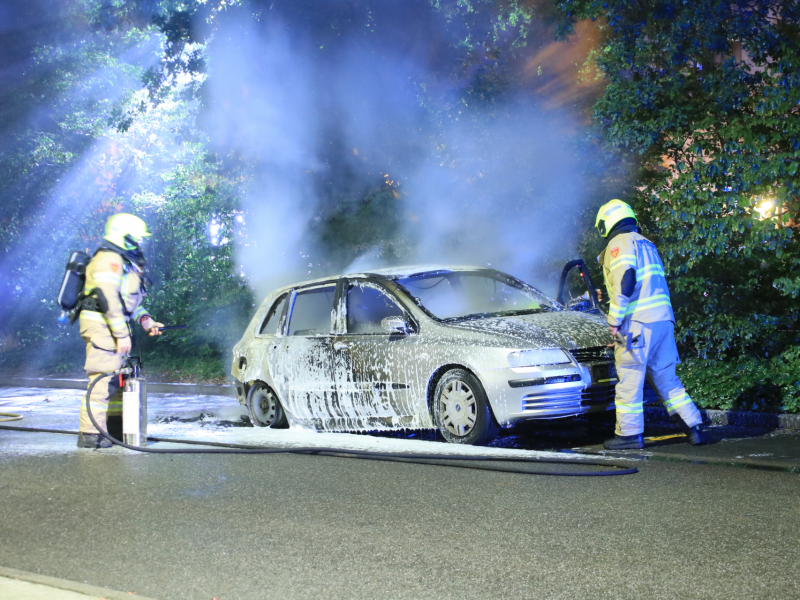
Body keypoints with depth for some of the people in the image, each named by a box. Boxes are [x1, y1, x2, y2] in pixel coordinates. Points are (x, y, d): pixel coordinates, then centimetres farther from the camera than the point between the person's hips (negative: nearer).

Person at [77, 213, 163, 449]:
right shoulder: (109, 259, -13)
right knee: (102, 379, -12)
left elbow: (127, 298, 27)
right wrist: (122, 334, -22)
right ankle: (90, 434, -11)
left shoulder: (125, 261, 21)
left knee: (117, 377, 15)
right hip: (101, 325, -11)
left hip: (112, 325, 11)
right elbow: (108, 298, -21)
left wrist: (145, 320, 13)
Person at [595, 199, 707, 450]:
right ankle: (694, 427, 10)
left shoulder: (619, 244, -4)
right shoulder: (646, 244, 24)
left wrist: (614, 320, -14)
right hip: (663, 320, 8)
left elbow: (624, 282, -18)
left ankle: (629, 433, 3)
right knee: (666, 377, 13)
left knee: (630, 379, -1)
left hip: (638, 323, -8)